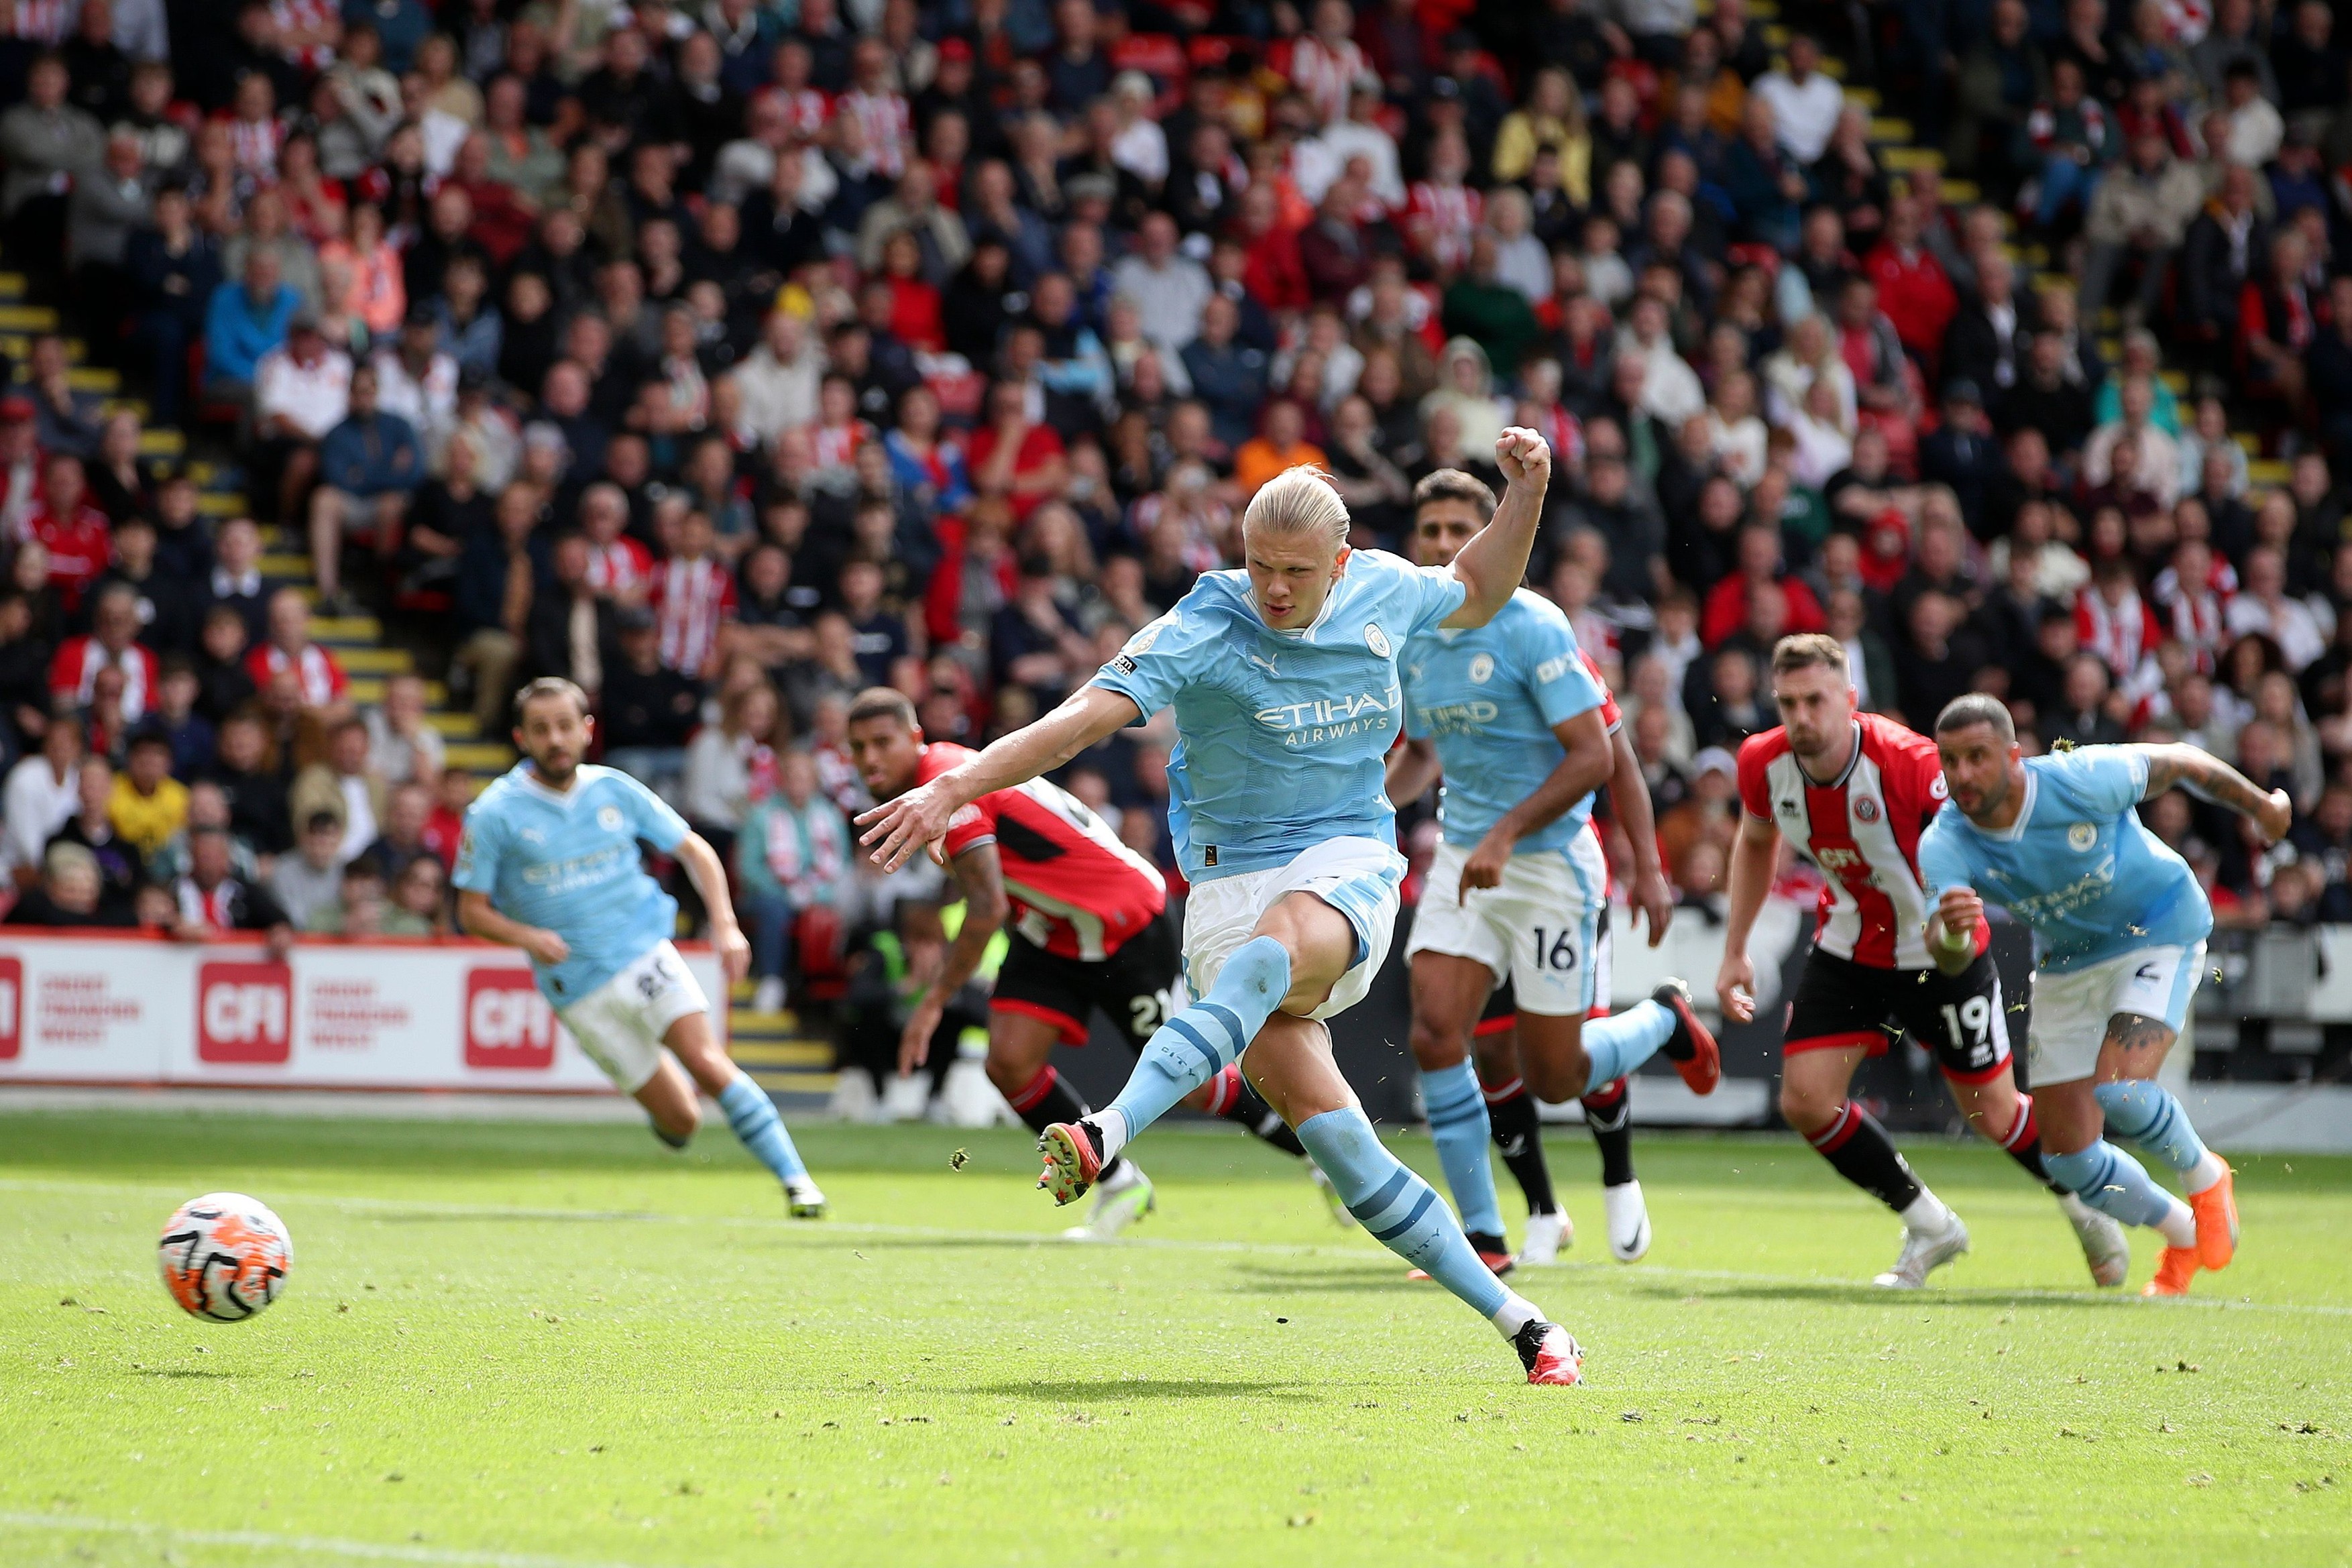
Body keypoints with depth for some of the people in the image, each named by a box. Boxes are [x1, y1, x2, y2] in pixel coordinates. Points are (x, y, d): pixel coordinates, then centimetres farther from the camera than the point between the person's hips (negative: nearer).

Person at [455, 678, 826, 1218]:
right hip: (578, 990, -1)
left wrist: (725, 924, -1)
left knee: (707, 1062, -22)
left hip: (644, 953, 1)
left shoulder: (614, 790, 2)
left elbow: (694, 850, 12)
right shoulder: (495, 814, -6)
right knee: (681, 1121, -2)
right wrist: (526, 936, -22)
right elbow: (472, 911, -2)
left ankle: (795, 1179, -18)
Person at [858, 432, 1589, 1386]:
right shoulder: (1206, 629, -8)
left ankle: (1110, 1136, -53)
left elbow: (1475, 595, 29)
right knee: (1328, 1129, -17)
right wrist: (955, 787, -30)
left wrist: (1525, 496, 13)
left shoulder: (1380, 591, 5)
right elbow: (1086, 717, -19)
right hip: (1231, 878, -1)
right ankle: (1522, 1324, -8)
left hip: (1351, 863, 1)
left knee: (1274, 946, -38)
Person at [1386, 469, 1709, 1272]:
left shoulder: (1532, 627, -15)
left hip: (1548, 862, -5)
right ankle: (1482, 1235, -5)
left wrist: (1506, 833, -26)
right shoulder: (1413, 639, 5)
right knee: (1435, 1032, -14)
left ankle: (1664, 1019, 33)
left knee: (1554, 1079, 0)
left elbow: (1595, 757, -18)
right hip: (1462, 859, 5)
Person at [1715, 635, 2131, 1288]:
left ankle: (2086, 1204, 38)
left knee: (1994, 1113, 6)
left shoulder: (1907, 761, -31)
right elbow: (1755, 842, 8)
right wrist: (1735, 952, 8)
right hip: (1848, 952, 4)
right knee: (1805, 1100, -9)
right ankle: (1930, 1227, 13)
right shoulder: (1764, 764, -14)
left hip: (1943, 956, -4)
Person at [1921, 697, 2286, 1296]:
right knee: (2069, 1155, 0)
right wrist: (1950, 933, -59)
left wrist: (2261, 806, 6)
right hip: (2066, 965, 4)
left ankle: (2205, 1178, 5)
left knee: (2118, 1090, -27)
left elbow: (2178, 762, -10)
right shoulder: (1944, 845, -22)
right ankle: (2184, 1235, 27)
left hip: (2160, 933, -4)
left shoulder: (2082, 781, -29)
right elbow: (1946, 958, -34)